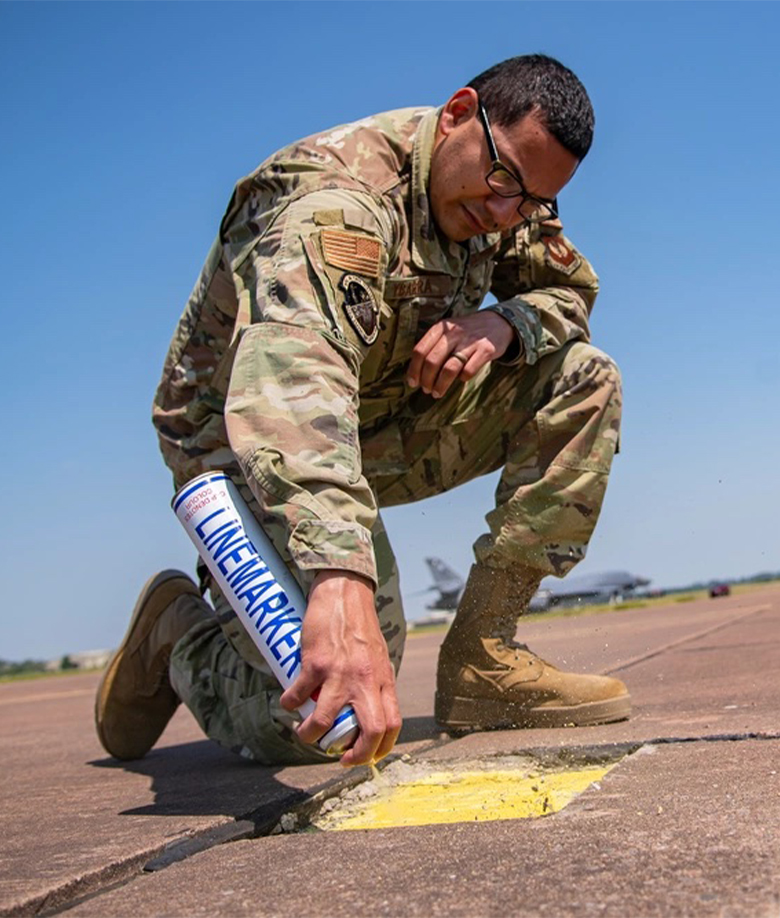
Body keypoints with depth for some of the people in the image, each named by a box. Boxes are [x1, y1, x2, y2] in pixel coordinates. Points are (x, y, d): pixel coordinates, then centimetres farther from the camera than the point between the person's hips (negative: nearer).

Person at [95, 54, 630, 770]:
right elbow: (289, 375, -49)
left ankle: (482, 657, -9)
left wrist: (503, 322, -19)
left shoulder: (506, 195, -4)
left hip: (384, 423, 8)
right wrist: (341, 586, -64)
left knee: (581, 378, -10)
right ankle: (179, 630, 11)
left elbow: (571, 288, 7)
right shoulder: (333, 204, -31)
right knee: (321, 724, -22)